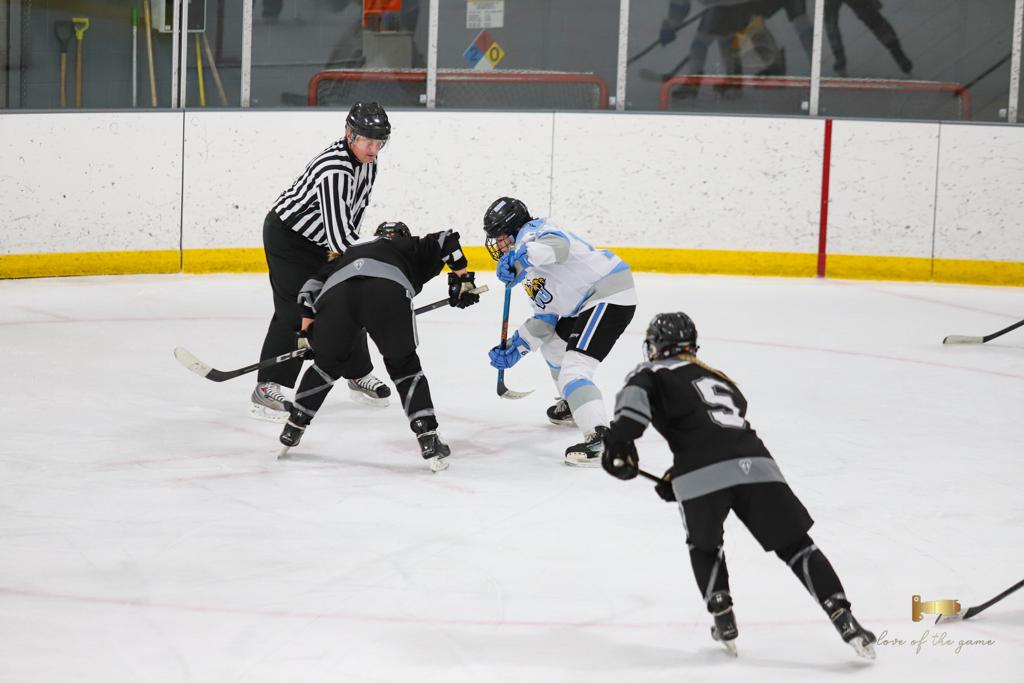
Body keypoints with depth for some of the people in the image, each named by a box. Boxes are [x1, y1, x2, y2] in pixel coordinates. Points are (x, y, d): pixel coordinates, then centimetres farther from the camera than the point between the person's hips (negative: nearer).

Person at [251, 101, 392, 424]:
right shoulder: (335, 169, -33)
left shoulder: (367, 163, -3)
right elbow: (338, 230, -33)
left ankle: (359, 374, 31)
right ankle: (266, 389, -17)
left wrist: (341, 249, 4)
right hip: (287, 234, -9)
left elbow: (354, 212, 9)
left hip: (320, 240, 9)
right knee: (295, 309, -18)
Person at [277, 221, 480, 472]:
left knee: (328, 363, 27)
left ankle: (292, 428, 32)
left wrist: (307, 332, 31)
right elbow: (445, 240, 21)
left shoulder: (353, 252, 45)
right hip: (389, 291, -2)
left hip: (336, 291, 2)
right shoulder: (412, 248, 39)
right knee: (404, 366, 17)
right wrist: (462, 279, 24)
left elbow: (314, 284, 33)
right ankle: (428, 439, 7)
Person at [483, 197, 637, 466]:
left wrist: (520, 256, -50)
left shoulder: (532, 233, -10)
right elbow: (545, 319, 22)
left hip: (610, 297, -12)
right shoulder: (530, 272, 22)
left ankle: (599, 438, -34)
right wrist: (515, 348, 15)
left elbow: (559, 245, -35)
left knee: (574, 367, -22)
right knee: (552, 342, 30)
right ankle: (571, 407, 46)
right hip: (587, 304, 12)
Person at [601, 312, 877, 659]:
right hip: (756, 463, 4)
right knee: (796, 544, 12)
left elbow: (635, 394, -5)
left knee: (704, 544, 25)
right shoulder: (719, 377, 36)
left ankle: (724, 622, 17)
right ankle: (844, 621, 2)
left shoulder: (655, 373, 18)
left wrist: (619, 440, -9)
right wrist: (676, 480, 49)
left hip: (702, 473, -4)